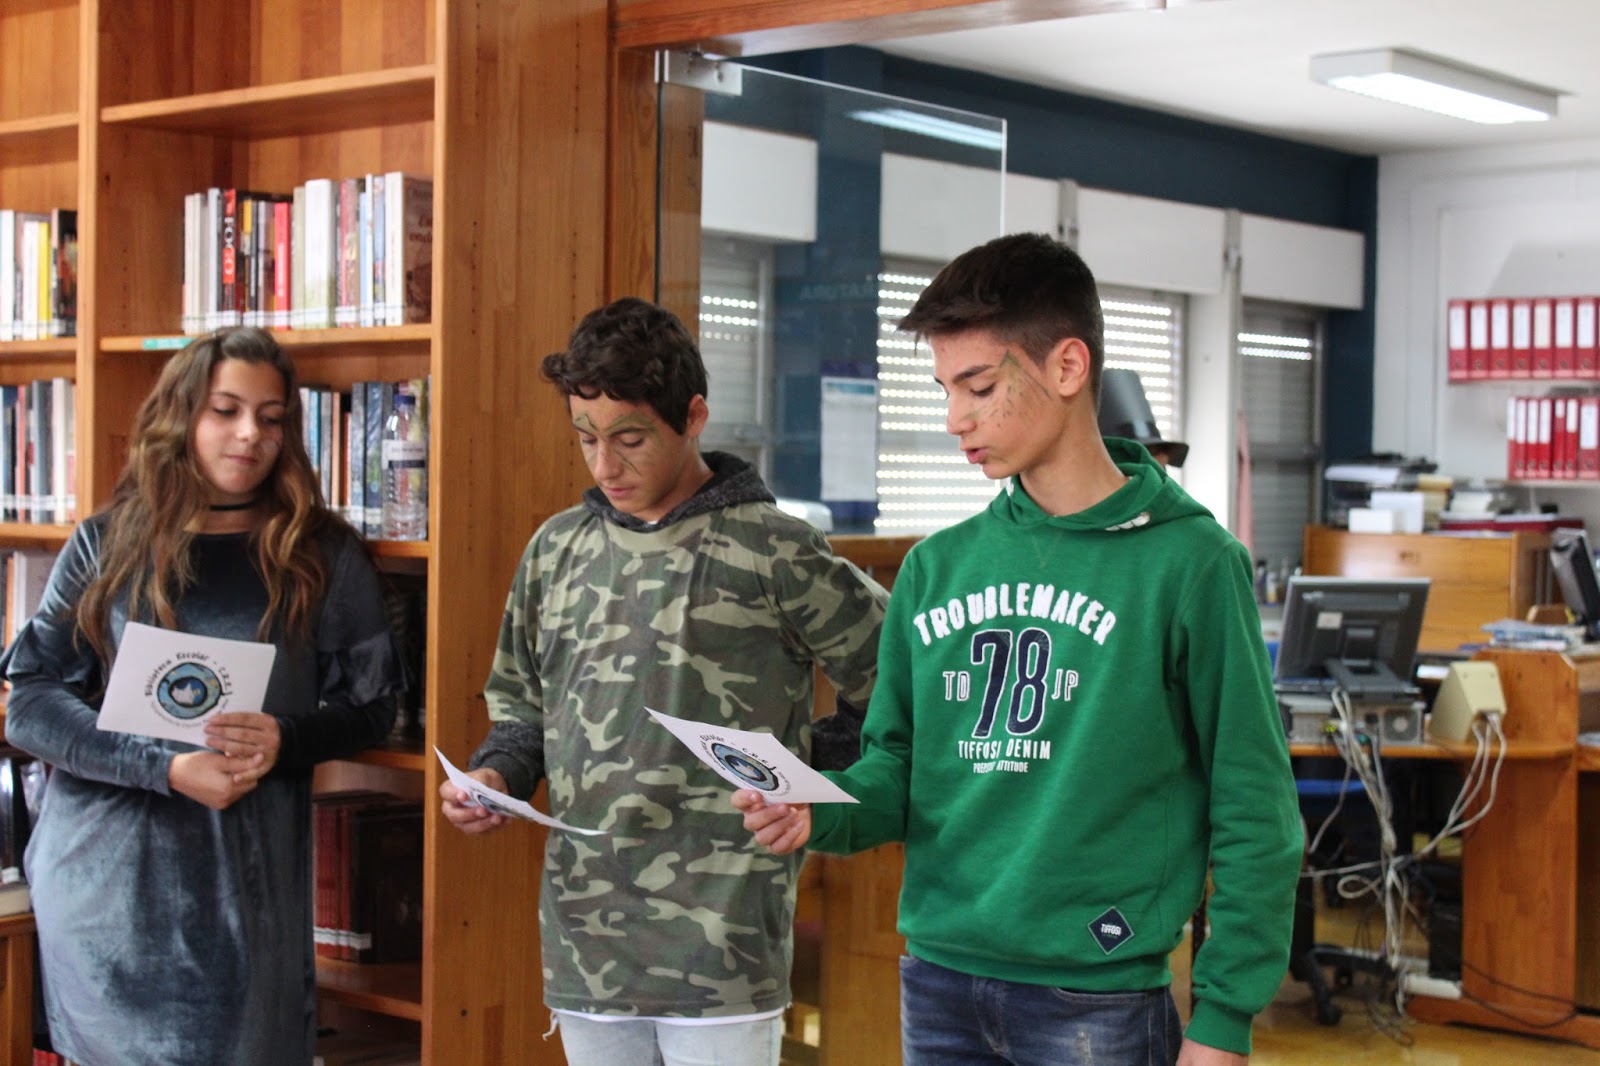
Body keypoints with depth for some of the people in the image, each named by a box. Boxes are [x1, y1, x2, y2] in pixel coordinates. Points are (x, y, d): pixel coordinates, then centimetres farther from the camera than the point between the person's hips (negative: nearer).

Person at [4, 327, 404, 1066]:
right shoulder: (106, 546, 3)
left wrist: (286, 740, -14)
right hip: (108, 871, 0)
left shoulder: (324, 555, 4)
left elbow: (370, 705, 7)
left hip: (248, 881, 0)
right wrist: (167, 768, -16)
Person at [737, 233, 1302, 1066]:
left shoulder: (1186, 563, -8)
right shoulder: (936, 568, 7)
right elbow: (897, 769, 12)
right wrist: (817, 813, -9)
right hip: (938, 987, 5)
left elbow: (1253, 815, -8)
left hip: (1094, 997, -4)